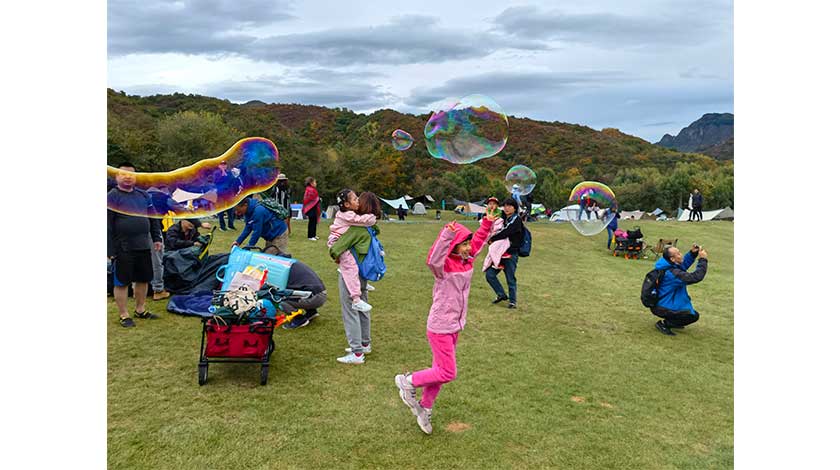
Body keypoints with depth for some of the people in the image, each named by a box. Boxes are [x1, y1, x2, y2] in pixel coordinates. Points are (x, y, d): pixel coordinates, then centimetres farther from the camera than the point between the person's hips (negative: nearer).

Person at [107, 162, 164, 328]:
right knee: (121, 282, 4)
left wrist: (157, 238, 9)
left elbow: (153, 218, 17)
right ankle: (124, 315, 15)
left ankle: (140, 310, 30)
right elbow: (108, 225, -11)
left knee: (143, 279, 14)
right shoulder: (112, 196, -7)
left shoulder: (143, 195, 11)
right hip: (122, 249, -6)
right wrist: (110, 250, -15)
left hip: (143, 246, 6)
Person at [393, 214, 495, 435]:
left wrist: (487, 224, 13)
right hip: (440, 327, -8)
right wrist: (447, 234, -55)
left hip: (454, 326, 8)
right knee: (448, 373, -5)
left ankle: (425, 408, 34)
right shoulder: (443, 266, -19)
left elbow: (478, 240, 20)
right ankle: (408, 382, 15)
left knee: (440, 370, 17)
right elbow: (433, 258, -44)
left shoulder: (466, 261, 3)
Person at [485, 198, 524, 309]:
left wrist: (492, 239, -10)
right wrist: (491, 239, -7)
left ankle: (512, 301, 17)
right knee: (489, 274, 0)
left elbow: (505, 233, -19)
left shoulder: (517, 220, -9)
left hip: (511, 254, -7)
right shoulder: (504, 218, 14)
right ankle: (501, 295, 15)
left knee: (510, 279, 1)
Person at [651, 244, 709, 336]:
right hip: (662, 309, -10)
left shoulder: (667, 267, -1)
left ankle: (668, 321, 22)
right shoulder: (673, 273, -30)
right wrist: (702, 259, -22)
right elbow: (696, 277, -31)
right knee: (694, 315, -5)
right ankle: (664, 324, -3)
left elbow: (683, 264, 18)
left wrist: (692, 253, 3)